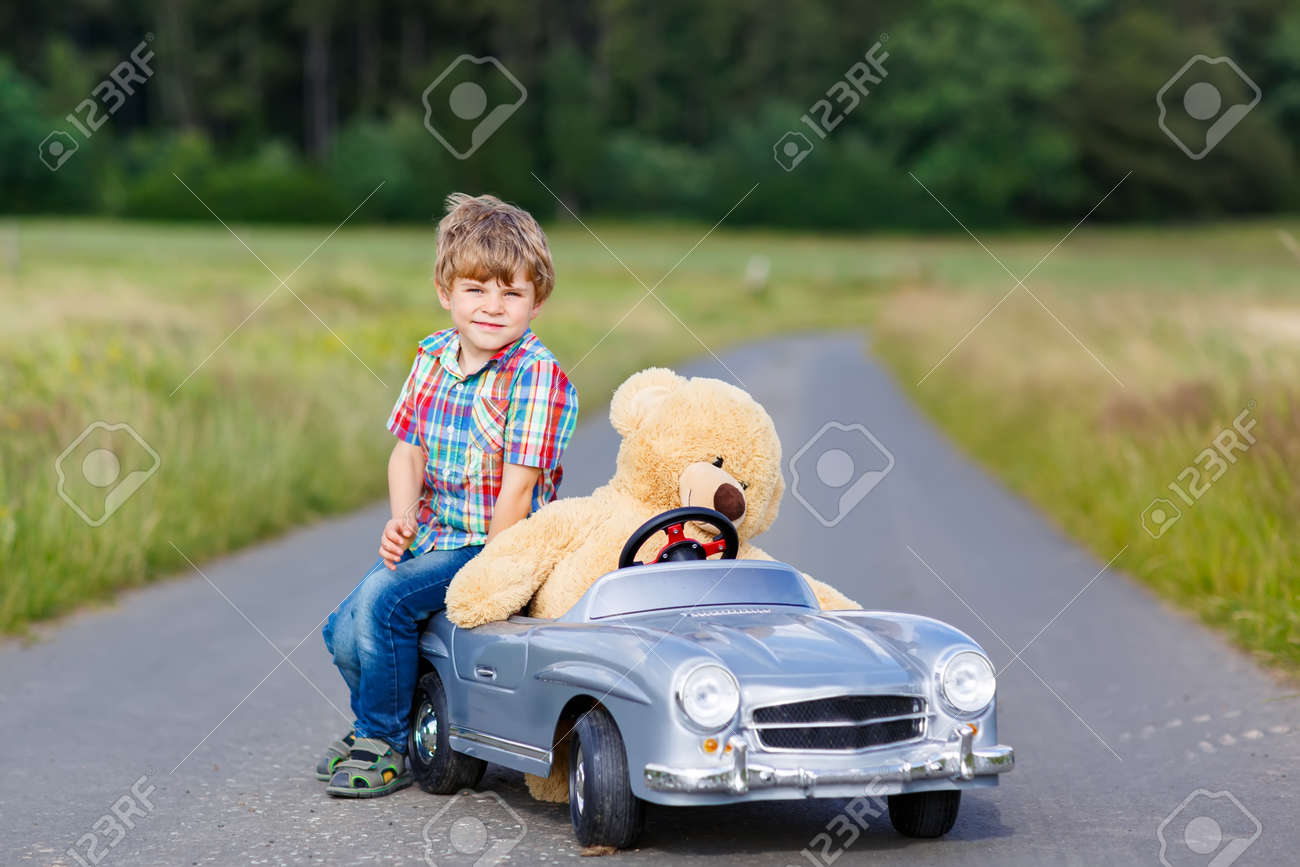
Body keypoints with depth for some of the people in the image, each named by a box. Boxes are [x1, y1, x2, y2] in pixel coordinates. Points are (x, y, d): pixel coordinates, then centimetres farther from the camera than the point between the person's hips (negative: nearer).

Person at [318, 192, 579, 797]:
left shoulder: (536, 374, -17)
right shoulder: (433, 356, 5)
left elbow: (517, 487, -19)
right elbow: (408, 452, 8)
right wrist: (402, 520, -11)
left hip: (492, 547, -7)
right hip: (429, 538, 7)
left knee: (383, 600, -23)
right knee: (343, 631, 1)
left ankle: (386, 748, -4)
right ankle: (374, 725, 30)